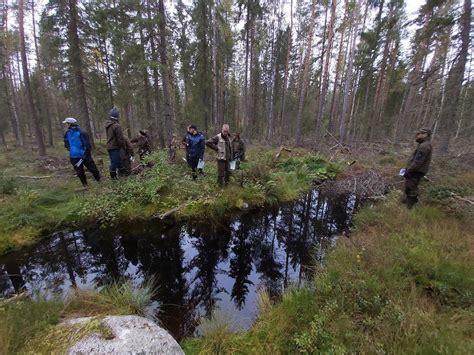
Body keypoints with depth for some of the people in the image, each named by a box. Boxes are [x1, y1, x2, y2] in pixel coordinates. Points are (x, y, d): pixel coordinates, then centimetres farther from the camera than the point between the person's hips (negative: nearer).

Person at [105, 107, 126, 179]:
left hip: (109, 146, 9)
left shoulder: (107, 124, 9)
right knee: (114, 162, 1)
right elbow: (120, 138, -19)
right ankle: (113, 176, 10)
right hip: (115, 147, -9)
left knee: (118, 160, 18)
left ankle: (121, 173, 29)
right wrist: (124, 146, -7)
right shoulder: (116, 125, -20)